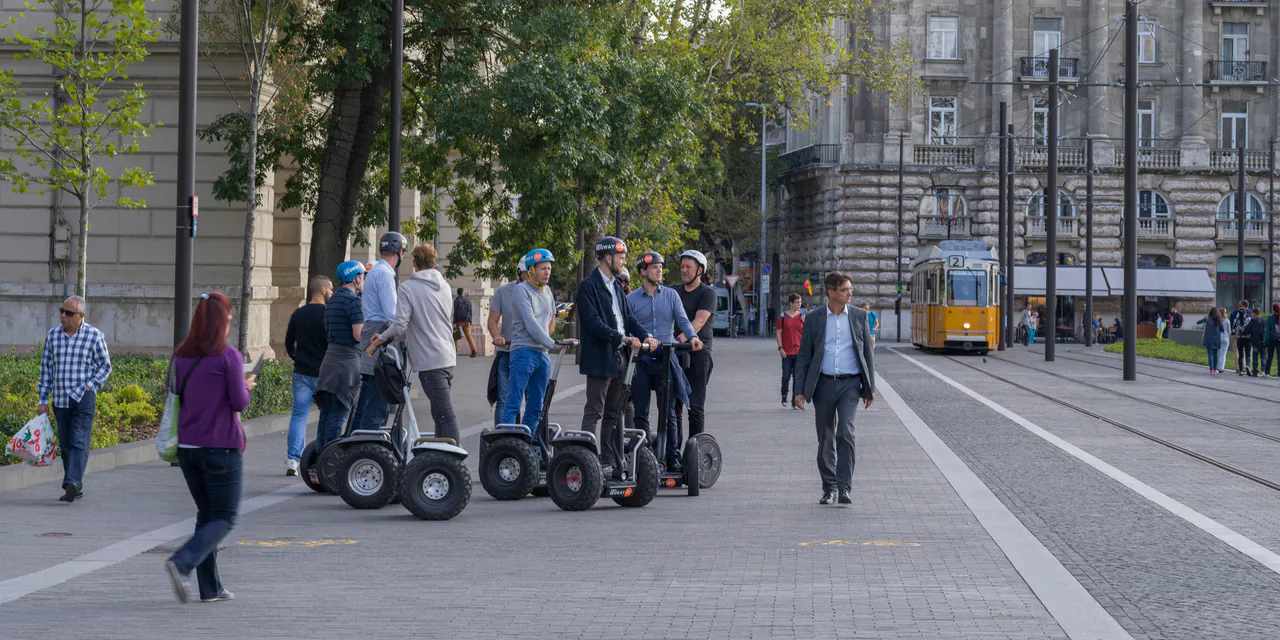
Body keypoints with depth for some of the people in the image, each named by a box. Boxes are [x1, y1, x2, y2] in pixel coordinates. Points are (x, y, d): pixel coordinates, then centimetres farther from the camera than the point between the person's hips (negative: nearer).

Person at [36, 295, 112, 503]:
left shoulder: (94, 335, -3)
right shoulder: (52, 335, 7)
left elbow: (105, 366, 6)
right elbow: (46, 368, 12)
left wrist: (90, 386, -8)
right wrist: (43, 401, 10)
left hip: (83, 398, -4)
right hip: (59, 399, 4)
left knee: (79, 442, -15)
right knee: (65, 445, 7)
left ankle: (73, 483, -25)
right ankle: (77, 489, 14)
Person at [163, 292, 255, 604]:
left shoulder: (181, 355, 5)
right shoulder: (228, 356, -12)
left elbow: (176, 393, 12)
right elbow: (239, 402, -13)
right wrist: (245, 386, 9)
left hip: (187, 446, 6)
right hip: (222, 447, -6)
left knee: (206, 514, 17)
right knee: (223, 518, 2)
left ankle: (211, 587, 15)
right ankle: (181, 562, -21)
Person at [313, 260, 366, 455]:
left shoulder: (332, 300, 18)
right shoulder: (353, 300, -11)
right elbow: (359, 335, -17)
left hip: (330, 360, 9)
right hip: (347, 362, -9)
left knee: (327, 413, 11)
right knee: (338, 415, -7)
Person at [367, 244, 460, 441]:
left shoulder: (407, 288, -7)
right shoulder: (444, 286, 14)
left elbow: (400, 325, -18)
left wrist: (378, 341, -2)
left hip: (429, 360, -7)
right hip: (448, 357, 7)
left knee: (445, 414, -11)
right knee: (439, 413, 13)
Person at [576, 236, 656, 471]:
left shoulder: (616, 286, 17)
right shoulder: (589, 285, -10)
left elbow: (628, 317, 15)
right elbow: (593, 322, -19)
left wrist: (645, 336, -3)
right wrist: (622, 338, -26)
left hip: (618, 358, 9)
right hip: (599, 358, -9)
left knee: (612, 413, 12)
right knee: (594, 412, -7)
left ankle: (610, 461, 17)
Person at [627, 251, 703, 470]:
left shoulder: (671, 295, 9)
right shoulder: (631, 299, 6)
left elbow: (682, 320, 2)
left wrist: (692, 336, -18)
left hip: (666, 359, 0)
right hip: (641, 360, 0)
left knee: (668, 412, 1)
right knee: (641, 412, 2)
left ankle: (672, 458, 5)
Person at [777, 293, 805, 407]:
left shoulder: (802, 316, 7)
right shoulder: (783, 316, 0)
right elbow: (779, 333, 0)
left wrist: (805, 322, -9)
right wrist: (780, 348, -7)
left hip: (799, 351, 2)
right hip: (787, 352, -2)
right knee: (786, 376, 1)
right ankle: (784, 396, 25)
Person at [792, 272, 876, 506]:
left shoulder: (859, 316, 5)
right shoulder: (814, 318, 3)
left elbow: (867, 353, 9)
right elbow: (804, 357, 5)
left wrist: (870, 387, 6)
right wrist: (800, 390, -2)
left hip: (850, 384, -1)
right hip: (824, 384, 1)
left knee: (845, 433, -16)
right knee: (825, 440, 7)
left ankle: (844, 488, -15)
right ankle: (829, 488, 19)